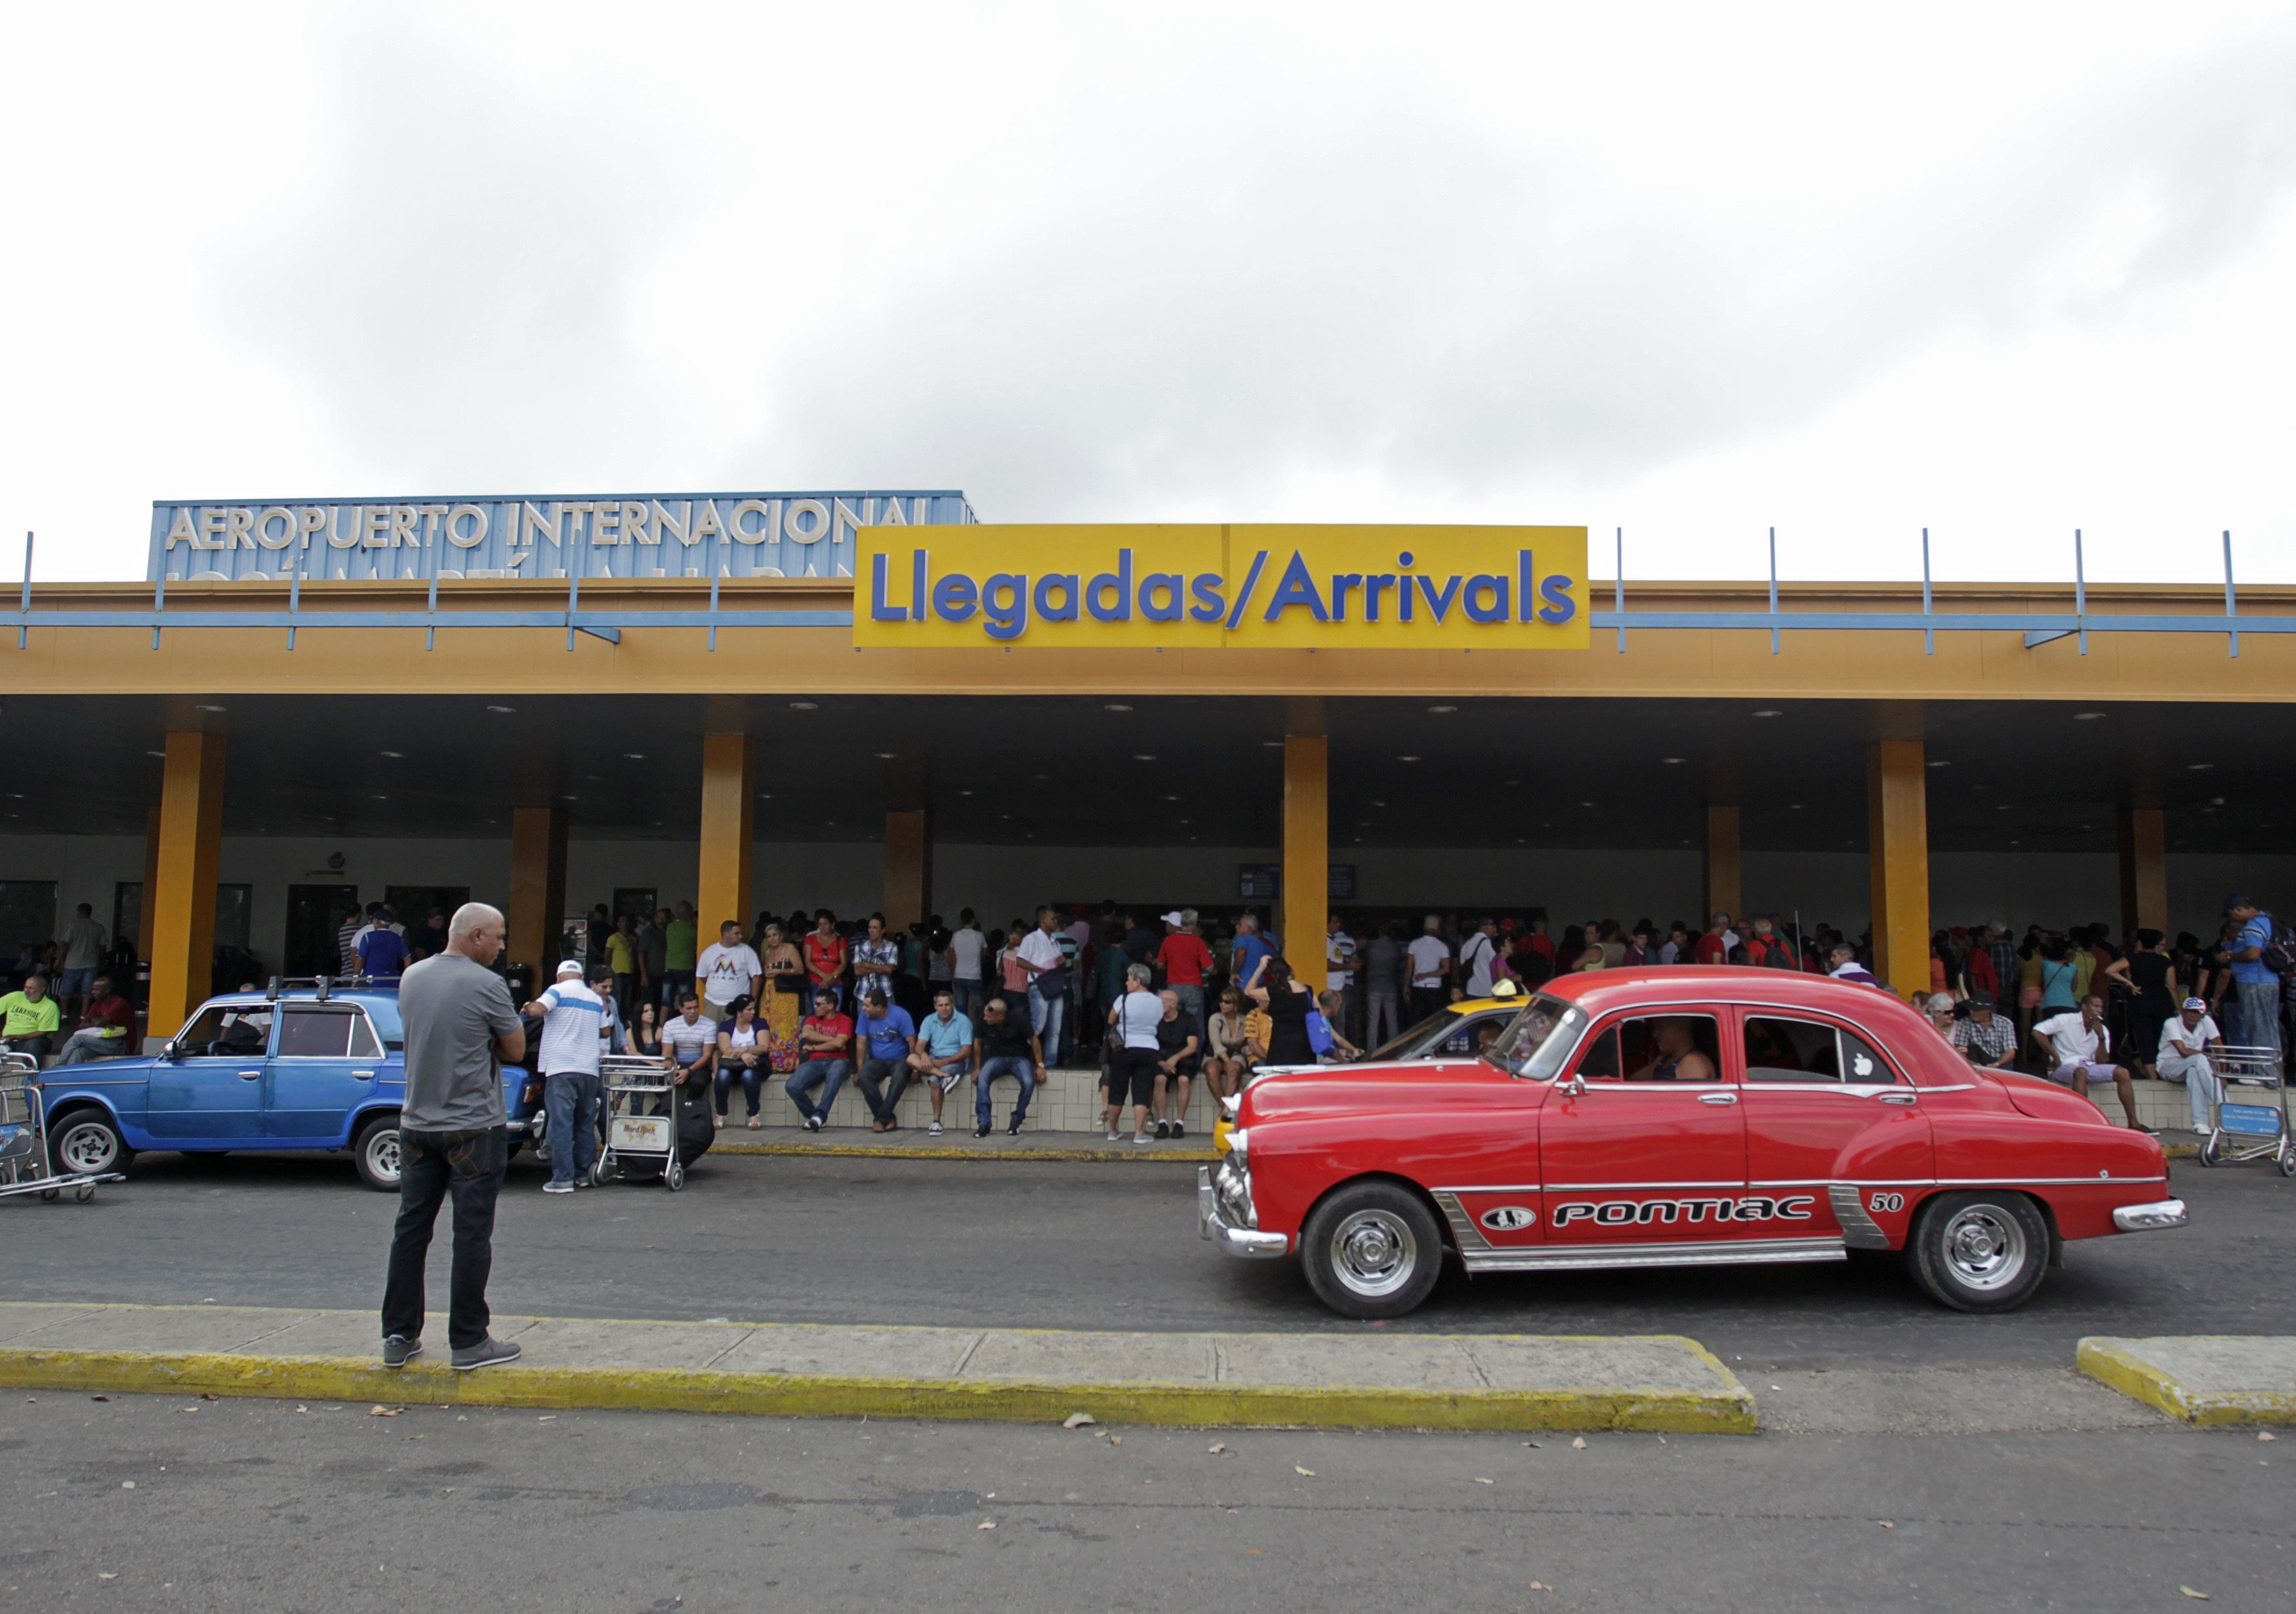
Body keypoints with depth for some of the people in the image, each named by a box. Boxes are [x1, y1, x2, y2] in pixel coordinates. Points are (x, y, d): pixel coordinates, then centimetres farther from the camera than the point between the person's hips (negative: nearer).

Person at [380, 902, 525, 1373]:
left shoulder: (411, 977, 6)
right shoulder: (486, 985, -14)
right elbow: (516, 1050, -6)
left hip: (418, 1124, 6)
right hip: (474, 1127, -6)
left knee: (410, 1228, 12)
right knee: (472, 1234, 1)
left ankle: (399, 1337, 17)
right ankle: (468, 1342, 6)